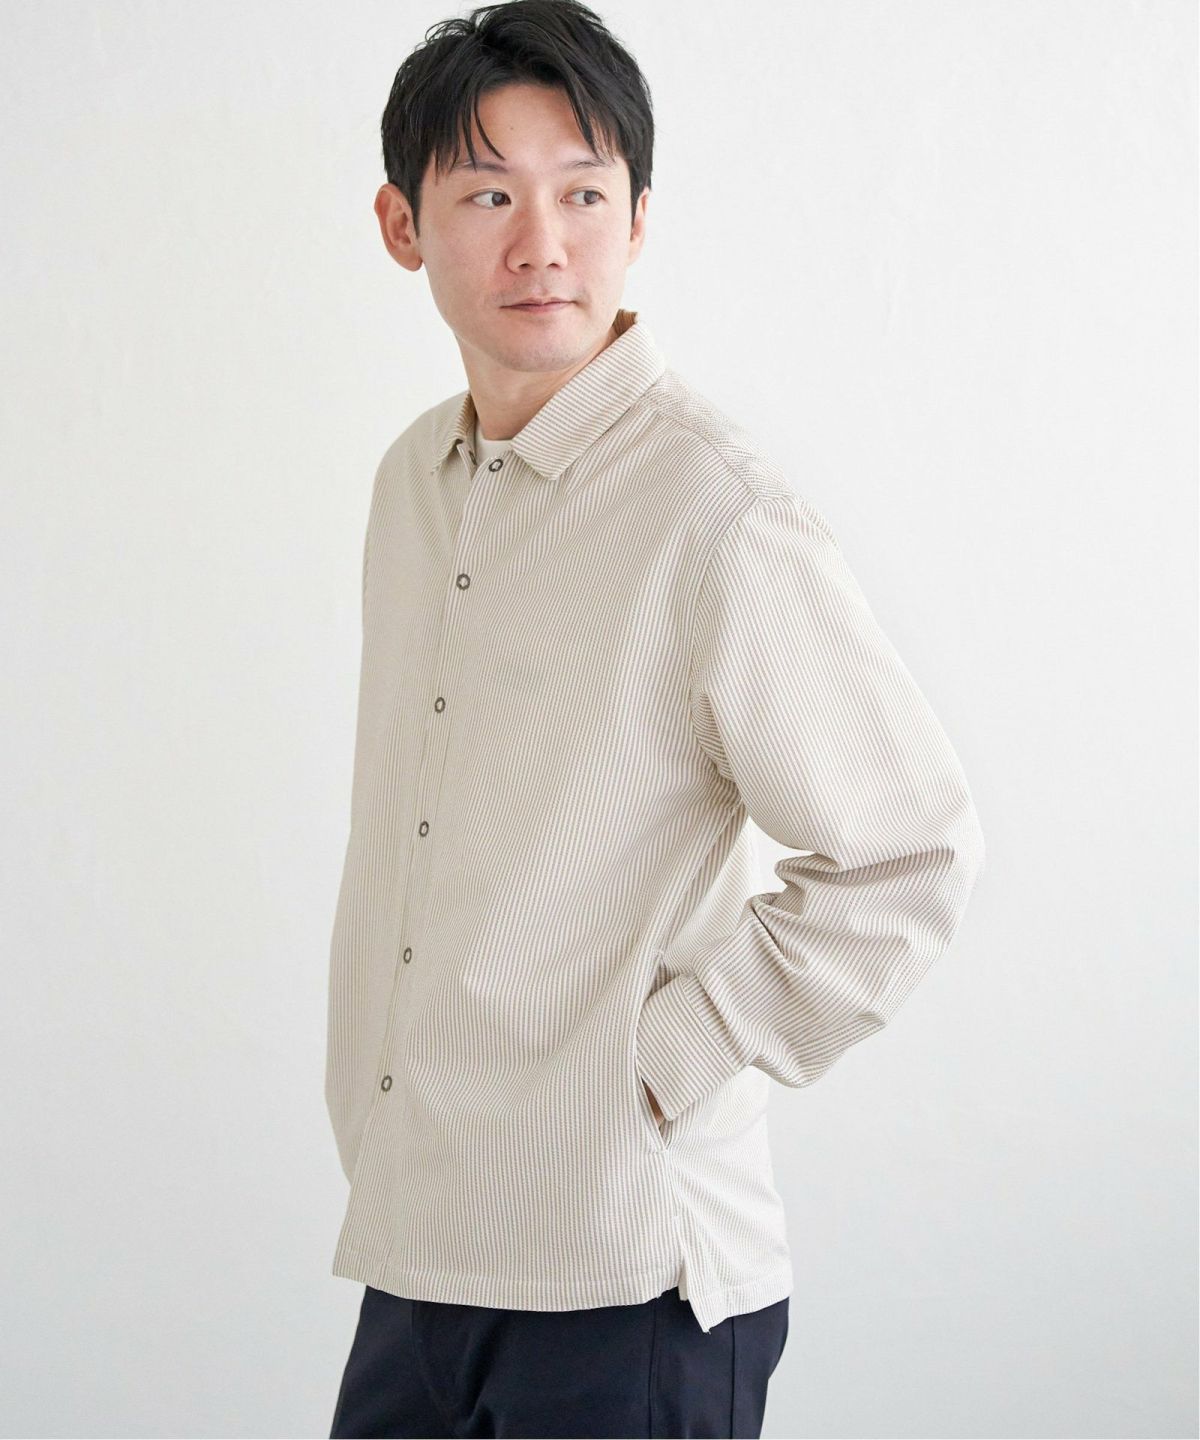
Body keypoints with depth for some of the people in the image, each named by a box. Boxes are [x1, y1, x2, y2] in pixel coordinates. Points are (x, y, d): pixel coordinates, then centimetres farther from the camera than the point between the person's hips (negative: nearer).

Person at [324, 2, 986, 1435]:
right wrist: (366, 1113, 14)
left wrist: (669, 1060, -11)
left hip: (622, 1275, -6)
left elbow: (911, 855, -13)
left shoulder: (716, 510, -14)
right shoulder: (414, 479, 10)